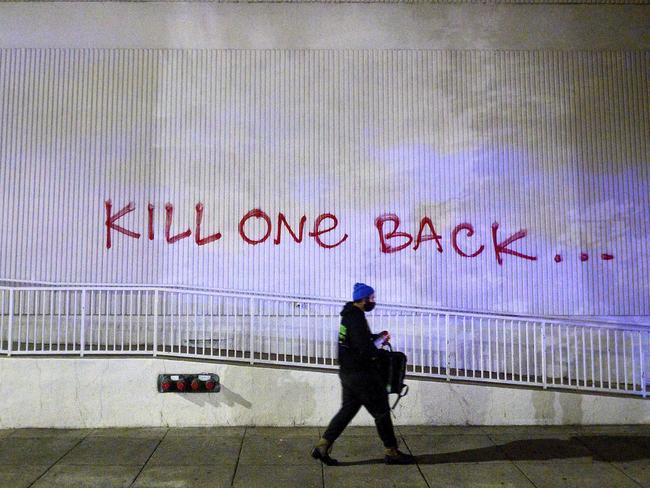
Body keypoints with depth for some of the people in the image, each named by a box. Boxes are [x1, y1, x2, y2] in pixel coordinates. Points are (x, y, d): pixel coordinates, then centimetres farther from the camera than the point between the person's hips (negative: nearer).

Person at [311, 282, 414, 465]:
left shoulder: (349, 315, 11)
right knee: (381, 411, 3)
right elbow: (365, 350, -26)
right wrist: (382, 353, -9)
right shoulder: (357, 319, -21)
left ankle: (322, 446, 13)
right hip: (360, 374, -10)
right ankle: (391, 452, 14)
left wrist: (377, 336, 11)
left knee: (348, 409, 15)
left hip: (347, 372, 10)